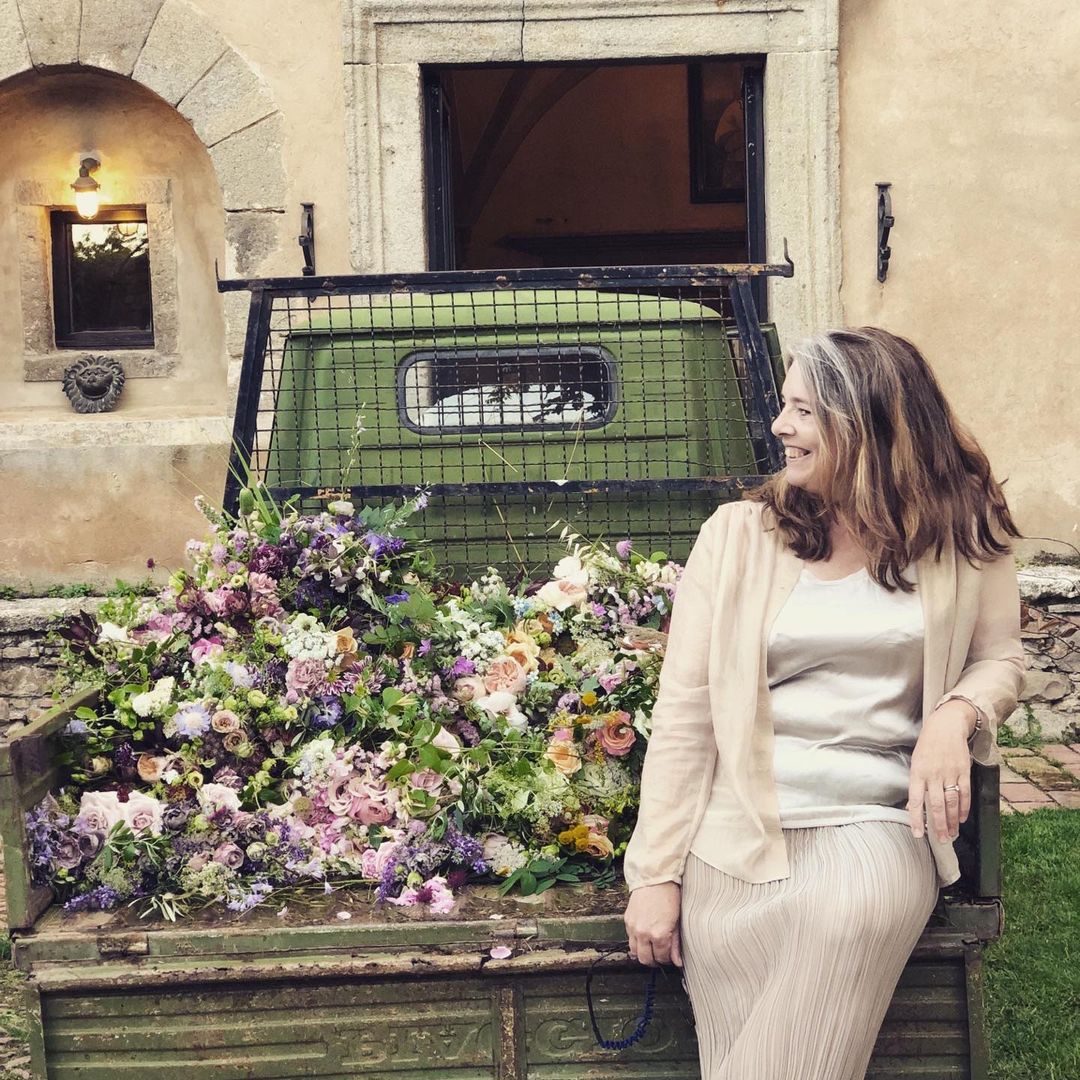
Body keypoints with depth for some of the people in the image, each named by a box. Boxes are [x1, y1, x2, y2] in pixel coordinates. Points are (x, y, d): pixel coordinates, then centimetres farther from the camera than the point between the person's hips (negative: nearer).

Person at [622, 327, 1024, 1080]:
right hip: (740, 824, -1)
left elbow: (1000, 658, 16)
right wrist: (655, 873, -4)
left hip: (876, 821, 1)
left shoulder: (961, 536, 7)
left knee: (858, 913, -33)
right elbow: (684, 712, 1)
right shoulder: (737, 533, 5)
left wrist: (958, 713, -9)